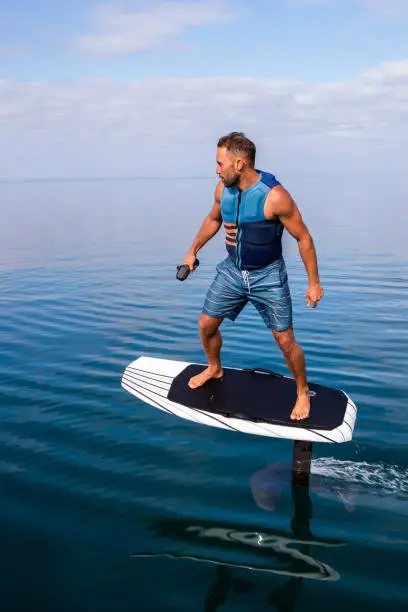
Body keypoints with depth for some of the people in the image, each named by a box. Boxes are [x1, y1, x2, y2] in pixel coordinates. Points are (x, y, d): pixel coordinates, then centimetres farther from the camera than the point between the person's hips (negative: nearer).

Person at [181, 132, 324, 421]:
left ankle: (303, 392, 25)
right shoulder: (223, 189, -6)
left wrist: (314, 283, -11)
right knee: (206, 325, 11)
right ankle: (214, 369, 41)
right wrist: (192, 252, 22)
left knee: (285, 341, 0)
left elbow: (304, 238, -15)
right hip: (232, 270, 5)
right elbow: (213, 219, 16)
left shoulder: (274, 196, -24)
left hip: (268, 276, -5)